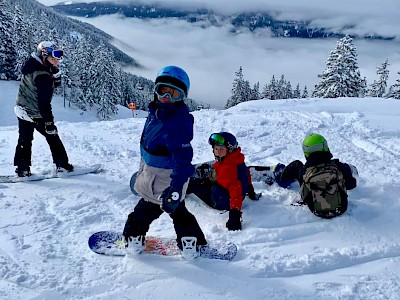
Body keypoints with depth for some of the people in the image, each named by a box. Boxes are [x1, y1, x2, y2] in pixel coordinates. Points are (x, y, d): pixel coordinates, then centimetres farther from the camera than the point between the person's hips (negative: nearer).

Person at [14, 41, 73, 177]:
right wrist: (49, 122, -23)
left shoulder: (31, 66, 4)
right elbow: (44, 102, -26)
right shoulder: (43, 76, -24)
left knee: (24, 141, 12)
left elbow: (56, 83, 9)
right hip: (36, 114, -8)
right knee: (53, 138, 6)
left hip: (22, 110, 8)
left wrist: (55, 71, -9)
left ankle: (22, 168, 13)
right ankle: (62, 165, 12)